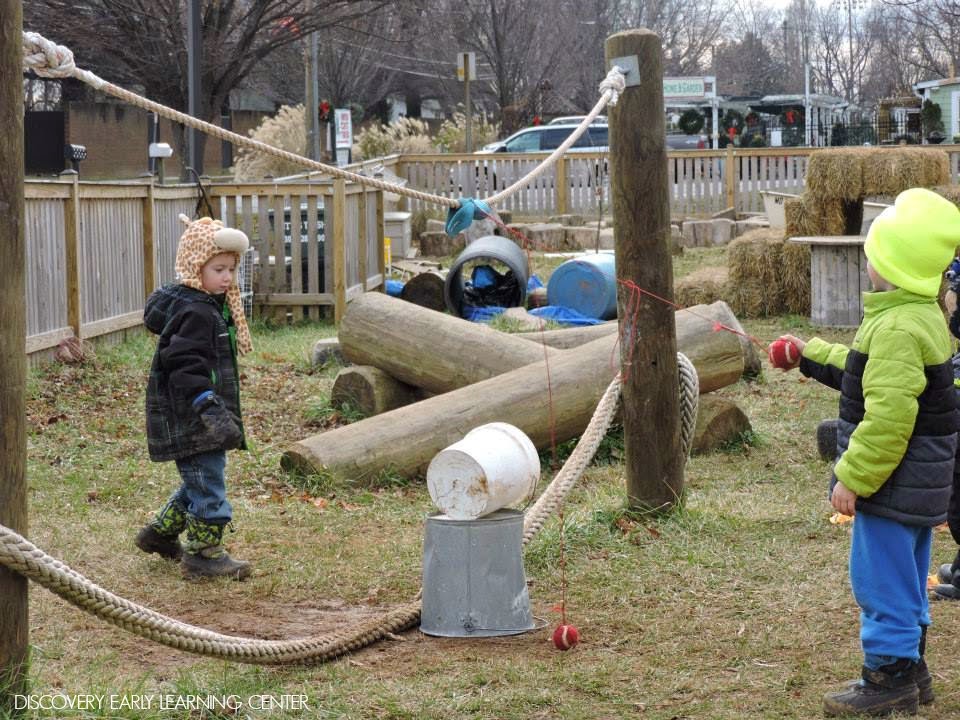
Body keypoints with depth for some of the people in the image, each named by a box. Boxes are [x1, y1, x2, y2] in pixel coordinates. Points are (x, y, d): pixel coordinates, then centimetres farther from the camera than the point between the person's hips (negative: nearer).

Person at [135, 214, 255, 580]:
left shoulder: (210, 304, 14)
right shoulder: (193, 311, -20)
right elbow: (185, 365, -28)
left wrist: (220, 409, 25)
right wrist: (208, 405, -34)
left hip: (200, 415, 11)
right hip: (191, 417, -11)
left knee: (201, 480, 21)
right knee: (206, 482, -4)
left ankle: (159, 533, 33)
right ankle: (203, 553, 5)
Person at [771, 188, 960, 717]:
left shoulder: (897, 328, -24)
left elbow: (887, 417, -28)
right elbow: (868, 374, 25)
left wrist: (852, 478, -21)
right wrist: (810, 355, 29)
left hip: (894, 484, -10)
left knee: (882, 580, 0)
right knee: (904, 580, 19)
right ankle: (909, 672, 29)